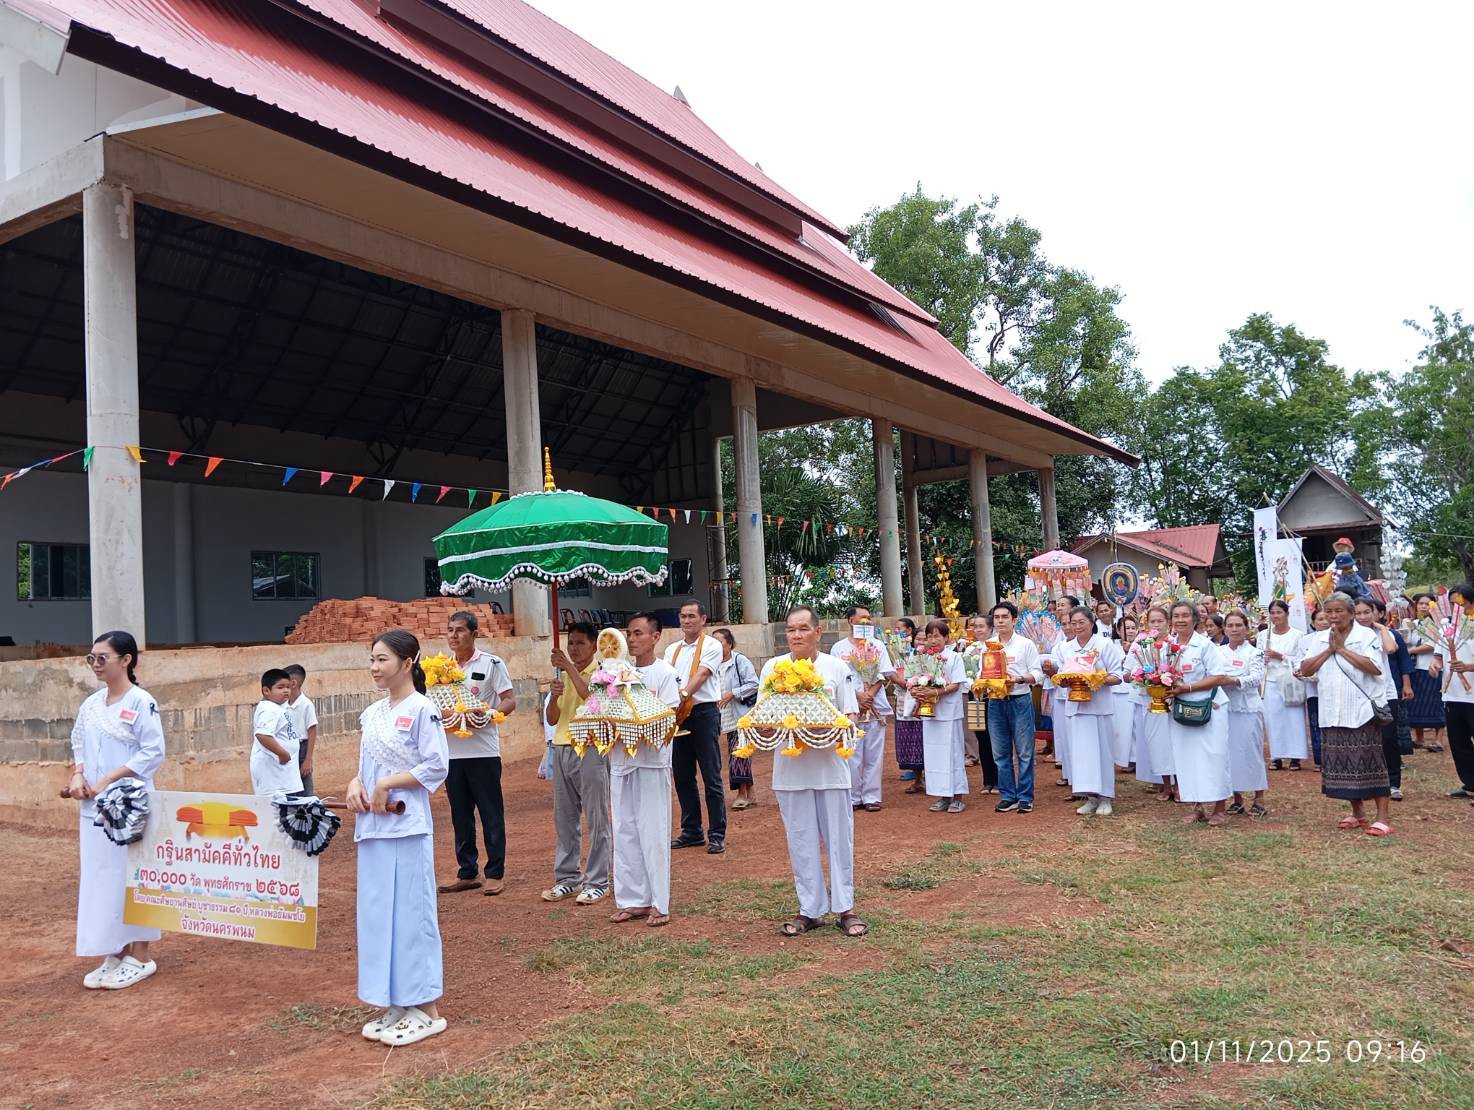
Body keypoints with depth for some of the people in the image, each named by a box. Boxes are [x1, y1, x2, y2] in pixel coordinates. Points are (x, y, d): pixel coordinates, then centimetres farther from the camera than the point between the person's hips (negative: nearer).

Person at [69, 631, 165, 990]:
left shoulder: (142, 702, -11)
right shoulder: (91, 704, 9)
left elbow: (153, 752, -14)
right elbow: (79, 745, 16)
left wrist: (108, 781, -18)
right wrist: (78, 775, -4)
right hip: (93, 805, 7)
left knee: (131, 877, 0)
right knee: (99, 878, 10)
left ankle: (139, 957, 11)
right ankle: (114, 955, 22)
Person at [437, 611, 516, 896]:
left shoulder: (491, 664, -4)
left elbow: (510, 702, -6)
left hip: (483, 751, -5)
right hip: (453, 752, 5)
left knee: (491, 814, 2)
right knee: (460, 815, 11)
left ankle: (496, 873, 10)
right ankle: (467, 873, 20)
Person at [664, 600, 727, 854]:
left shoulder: (711, 646, -2)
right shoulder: (672, 650, 15)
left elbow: (701, 675, -16)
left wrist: (683, 696, -30)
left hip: (704, 712, -6)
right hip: (677, 716, 6)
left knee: (711, 776, -3)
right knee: (683, 776, 11)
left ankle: (717, 835, 3)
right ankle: (691, 832, 21)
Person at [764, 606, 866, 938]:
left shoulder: (836, 668, 1)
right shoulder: (773, 667, 4)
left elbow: (850, 716, 3)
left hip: (830, 765, -1)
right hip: (790, 767, 1)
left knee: (839, 838, 4)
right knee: (801, 842, 7)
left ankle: (845, 908, 15)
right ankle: (810, 910, 17)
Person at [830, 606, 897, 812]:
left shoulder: (878, 645, 10)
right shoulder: (839, 647, 3)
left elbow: (885, 674, 4)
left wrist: (870, 695, -10)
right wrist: (858, 697, -13)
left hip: (875, 707, 2)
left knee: (874, 755, 3)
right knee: (852, 755, 0)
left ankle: (871, 797, 9)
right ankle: (853, 797, 9)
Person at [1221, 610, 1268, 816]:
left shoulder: (1254, 653, -1)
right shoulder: (1219, 652, 10)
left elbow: (1257, 677, -16)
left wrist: (1231, 680, -30)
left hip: (1248, 708, -4)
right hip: (1225, 708, 4)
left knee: (1251, 751, -3)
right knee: (1229, 752, 5)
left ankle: (1259, 800, 8)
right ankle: (1237, 798, 16)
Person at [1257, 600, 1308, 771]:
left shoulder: (1298, 635, -1)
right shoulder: (1263, 635, 9)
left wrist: (1281, 657, -13)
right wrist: (1263, 660, -10)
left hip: (1291, 683, -2)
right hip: (1271, 683, 3)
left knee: (1294, 719, -2)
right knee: (1273, 719, 2)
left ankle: (1295, 757, 6)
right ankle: (1277, 758, 9)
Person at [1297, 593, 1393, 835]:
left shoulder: (1367, 635, -4)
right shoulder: (1318, 639, 11)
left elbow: (1375, 668, -16)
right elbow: (1306, 669, 2)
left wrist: (1342, 649, -13)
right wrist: (1329, 650, -7)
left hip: (1362, 710, -5)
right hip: (1332, 712, 5)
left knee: (1369, 762, -7)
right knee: (1343, 763, 9)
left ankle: (1383, 817, -3)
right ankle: (1358, 813, 21)